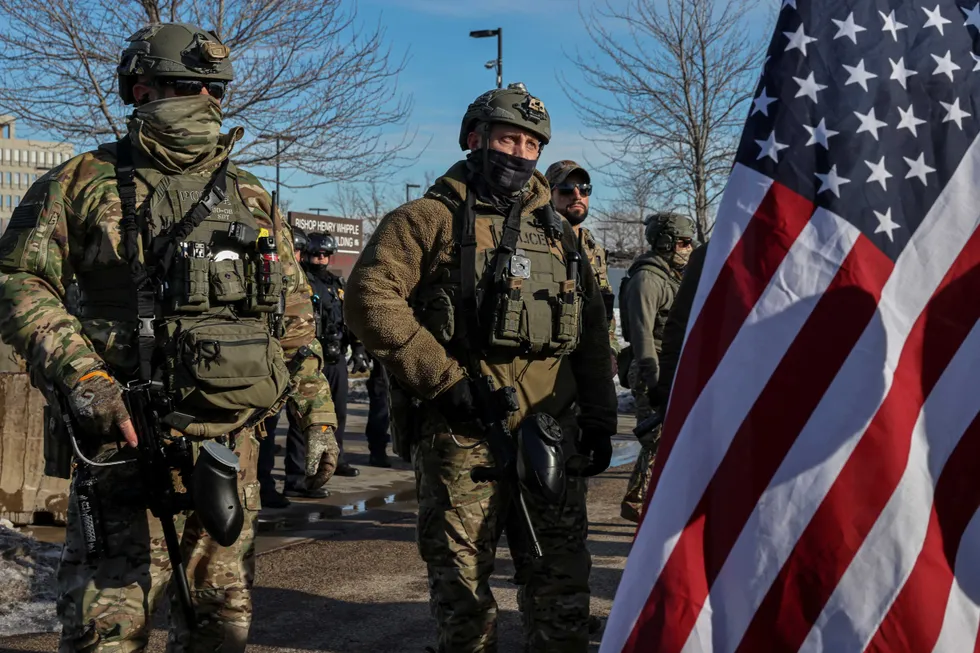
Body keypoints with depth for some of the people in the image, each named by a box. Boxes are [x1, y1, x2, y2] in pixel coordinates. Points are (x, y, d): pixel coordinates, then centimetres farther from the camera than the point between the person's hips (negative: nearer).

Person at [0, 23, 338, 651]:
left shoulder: (253, 198, 16)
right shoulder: (85, 183, 4)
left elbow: (295, 317, 17)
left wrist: (319, 417, 11)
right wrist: (79, 375, -18)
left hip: (232, 444, 4)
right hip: (128, 440, -4)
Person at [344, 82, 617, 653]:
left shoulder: (558, 232, 18)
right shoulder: (431, 218, 1)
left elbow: (592, 332, 20)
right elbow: (371, 296, -12)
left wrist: (600, 417, 12)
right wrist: (444, 377, -15)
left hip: (552, 430, 5)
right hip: (462, 431, -4)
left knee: (563, 579, 9)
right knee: (462, 576, 4)